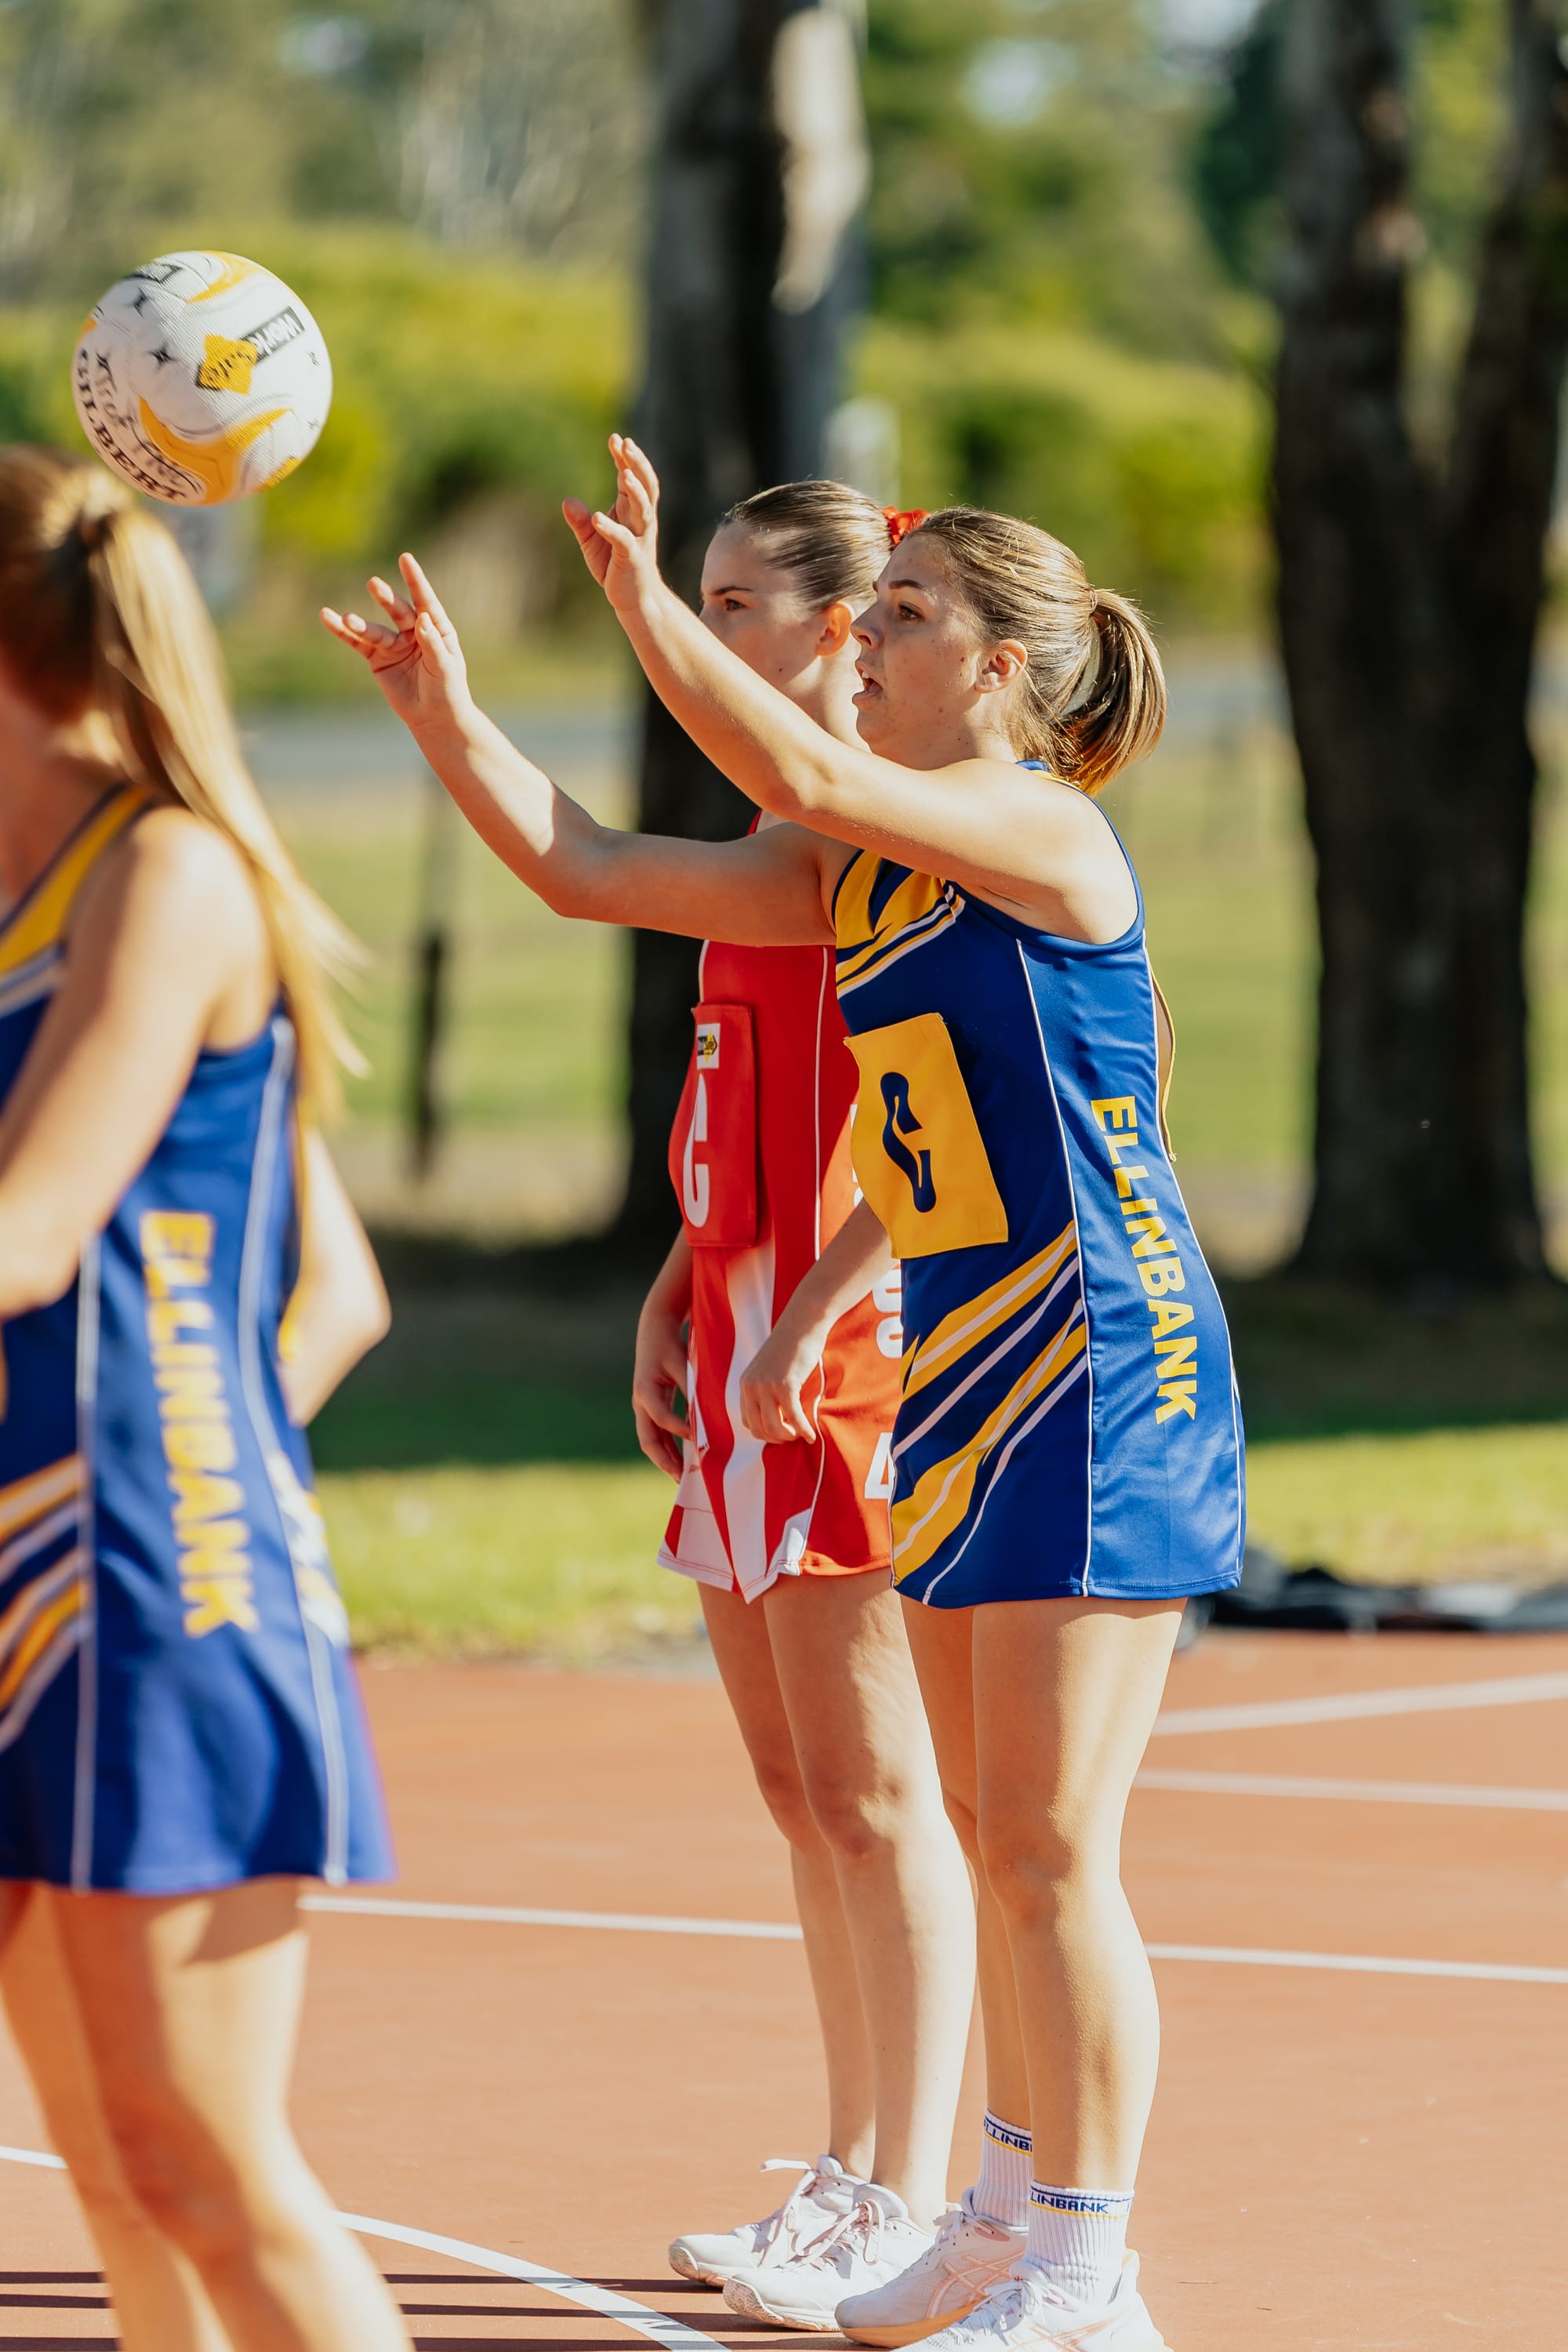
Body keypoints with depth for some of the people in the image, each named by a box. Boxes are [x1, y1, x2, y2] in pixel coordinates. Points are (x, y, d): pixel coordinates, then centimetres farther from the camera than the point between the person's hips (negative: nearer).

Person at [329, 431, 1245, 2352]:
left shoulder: (1044, 826, -13)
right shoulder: (851, 877, 11)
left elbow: (812, 783, -29)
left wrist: (640, 597, -28)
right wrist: (453, 722, -5)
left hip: (1101, 1389, -9)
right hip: (957, 1391, 9)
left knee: (1051, 1848, -8)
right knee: (998, 1835, 14)